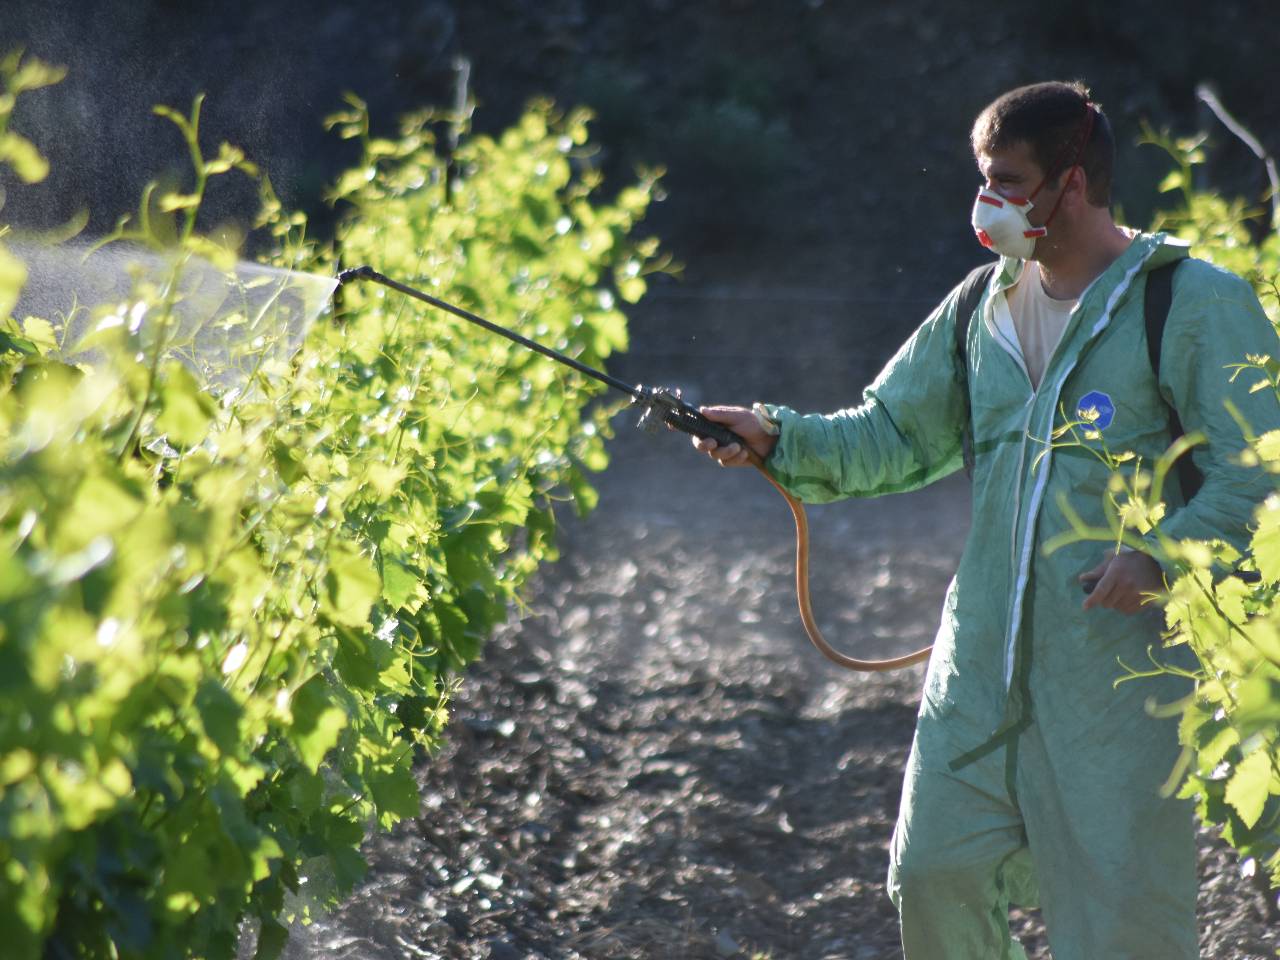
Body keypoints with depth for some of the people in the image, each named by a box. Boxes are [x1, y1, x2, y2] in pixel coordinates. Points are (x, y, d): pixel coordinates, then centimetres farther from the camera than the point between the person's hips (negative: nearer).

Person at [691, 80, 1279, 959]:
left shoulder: (1196, 304, -7)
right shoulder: (982, 310, 13)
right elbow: (894, 436, 15)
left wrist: (1167, 557, -24)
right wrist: (781, 439, -1)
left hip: (1123, 668, -6)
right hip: (984, 658, 6)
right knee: (935, 872, 7)